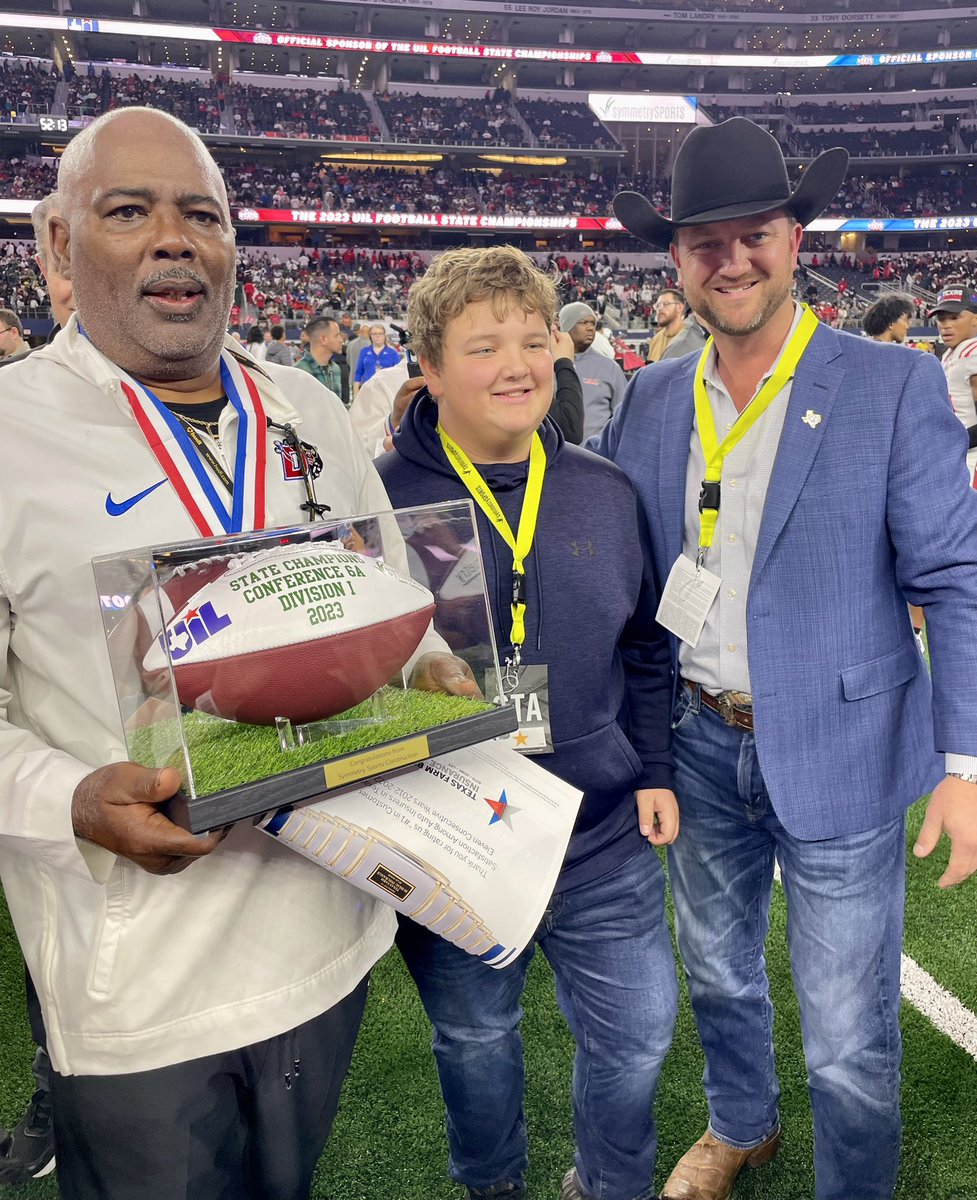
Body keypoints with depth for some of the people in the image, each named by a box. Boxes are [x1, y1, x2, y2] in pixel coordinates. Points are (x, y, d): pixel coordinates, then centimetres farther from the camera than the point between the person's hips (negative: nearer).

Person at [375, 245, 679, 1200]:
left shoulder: (605, 492, 0)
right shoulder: (378, 501, -12)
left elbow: (645, 648, 9)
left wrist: (653, 770, 6)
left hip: (605, 838, 3)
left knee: (637, 1031, 17)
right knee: (474, 1038, 20)